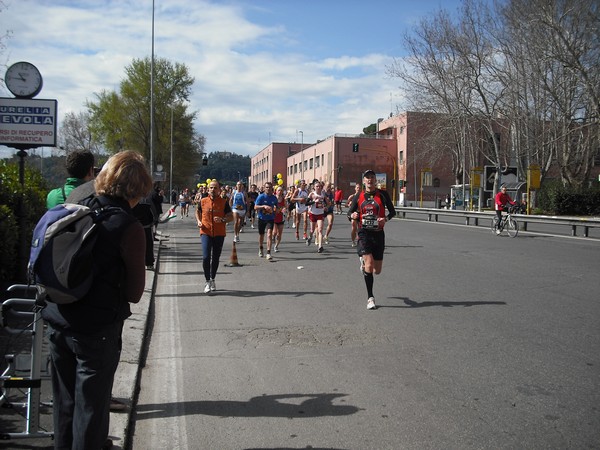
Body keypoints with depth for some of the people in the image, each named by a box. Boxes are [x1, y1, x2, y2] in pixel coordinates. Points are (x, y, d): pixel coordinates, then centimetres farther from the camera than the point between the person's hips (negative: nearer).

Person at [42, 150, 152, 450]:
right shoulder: (129, 228, -18)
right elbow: (134, 293, -11)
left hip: (57, 321, 6)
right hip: (97, 329, -6)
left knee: (64, 400, 23)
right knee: (91, 404, 12)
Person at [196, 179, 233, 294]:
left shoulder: (224, 202, -1)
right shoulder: (203, 201, 2)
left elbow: (231, 217, 1)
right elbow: (198, 211, 20)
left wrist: (222, 220, -18)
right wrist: (199, 221, 1)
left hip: (219, 234, 0)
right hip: (206, 233, 0)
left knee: (215, 258, 10)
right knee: (206, 257, -13)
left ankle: (213, 280, 28)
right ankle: (208, 282, -3)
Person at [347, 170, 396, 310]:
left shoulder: (383, 194, 0)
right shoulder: (358, 197, 4)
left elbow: (392, 211, 6)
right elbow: (349, 213, 12)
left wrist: (386, 218, -15)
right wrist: (352, 215, -12)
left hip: (378, 234, 1)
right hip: (364, 234, -1)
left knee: (377, 271, 8)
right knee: (369, 266, -17)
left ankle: (363, 260, 44)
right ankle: (370, 297, -5)